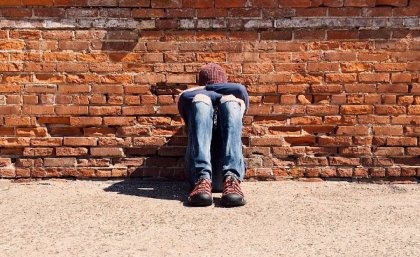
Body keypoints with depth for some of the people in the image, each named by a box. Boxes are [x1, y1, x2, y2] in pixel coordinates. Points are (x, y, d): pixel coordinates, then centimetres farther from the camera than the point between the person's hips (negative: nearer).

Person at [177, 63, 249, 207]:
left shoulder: (233, 104, 32)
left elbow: (241, 90, 7)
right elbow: (184, 97, 4)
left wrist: (206, 88, 16)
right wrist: (218, 95, 8)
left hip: (230, 169, 0)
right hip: (198, 171, 0)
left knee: (230, 101, -14)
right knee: (200, 99, -14)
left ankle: (231, 179, -36)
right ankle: (203, 179, -36)